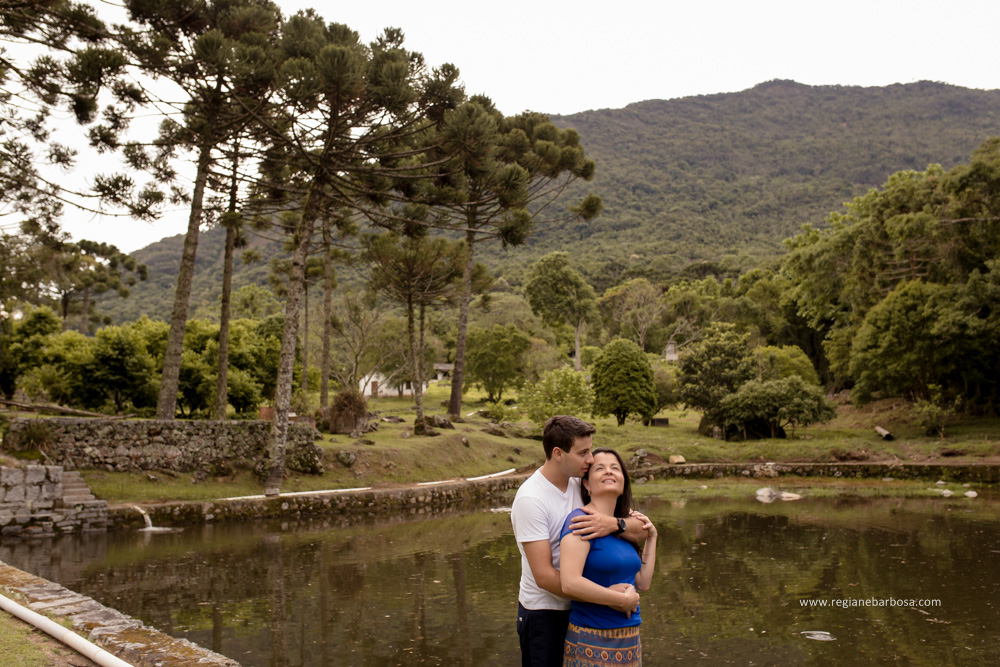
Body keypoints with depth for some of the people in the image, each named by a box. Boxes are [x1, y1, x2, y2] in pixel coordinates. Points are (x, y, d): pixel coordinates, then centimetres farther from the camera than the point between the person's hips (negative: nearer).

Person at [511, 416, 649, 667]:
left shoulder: (581, 484, -2)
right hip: (545, 614, -6)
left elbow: (640, 531, -5)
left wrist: (614, 524, -28)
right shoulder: (530, 499, -21)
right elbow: (544, 576, -25)